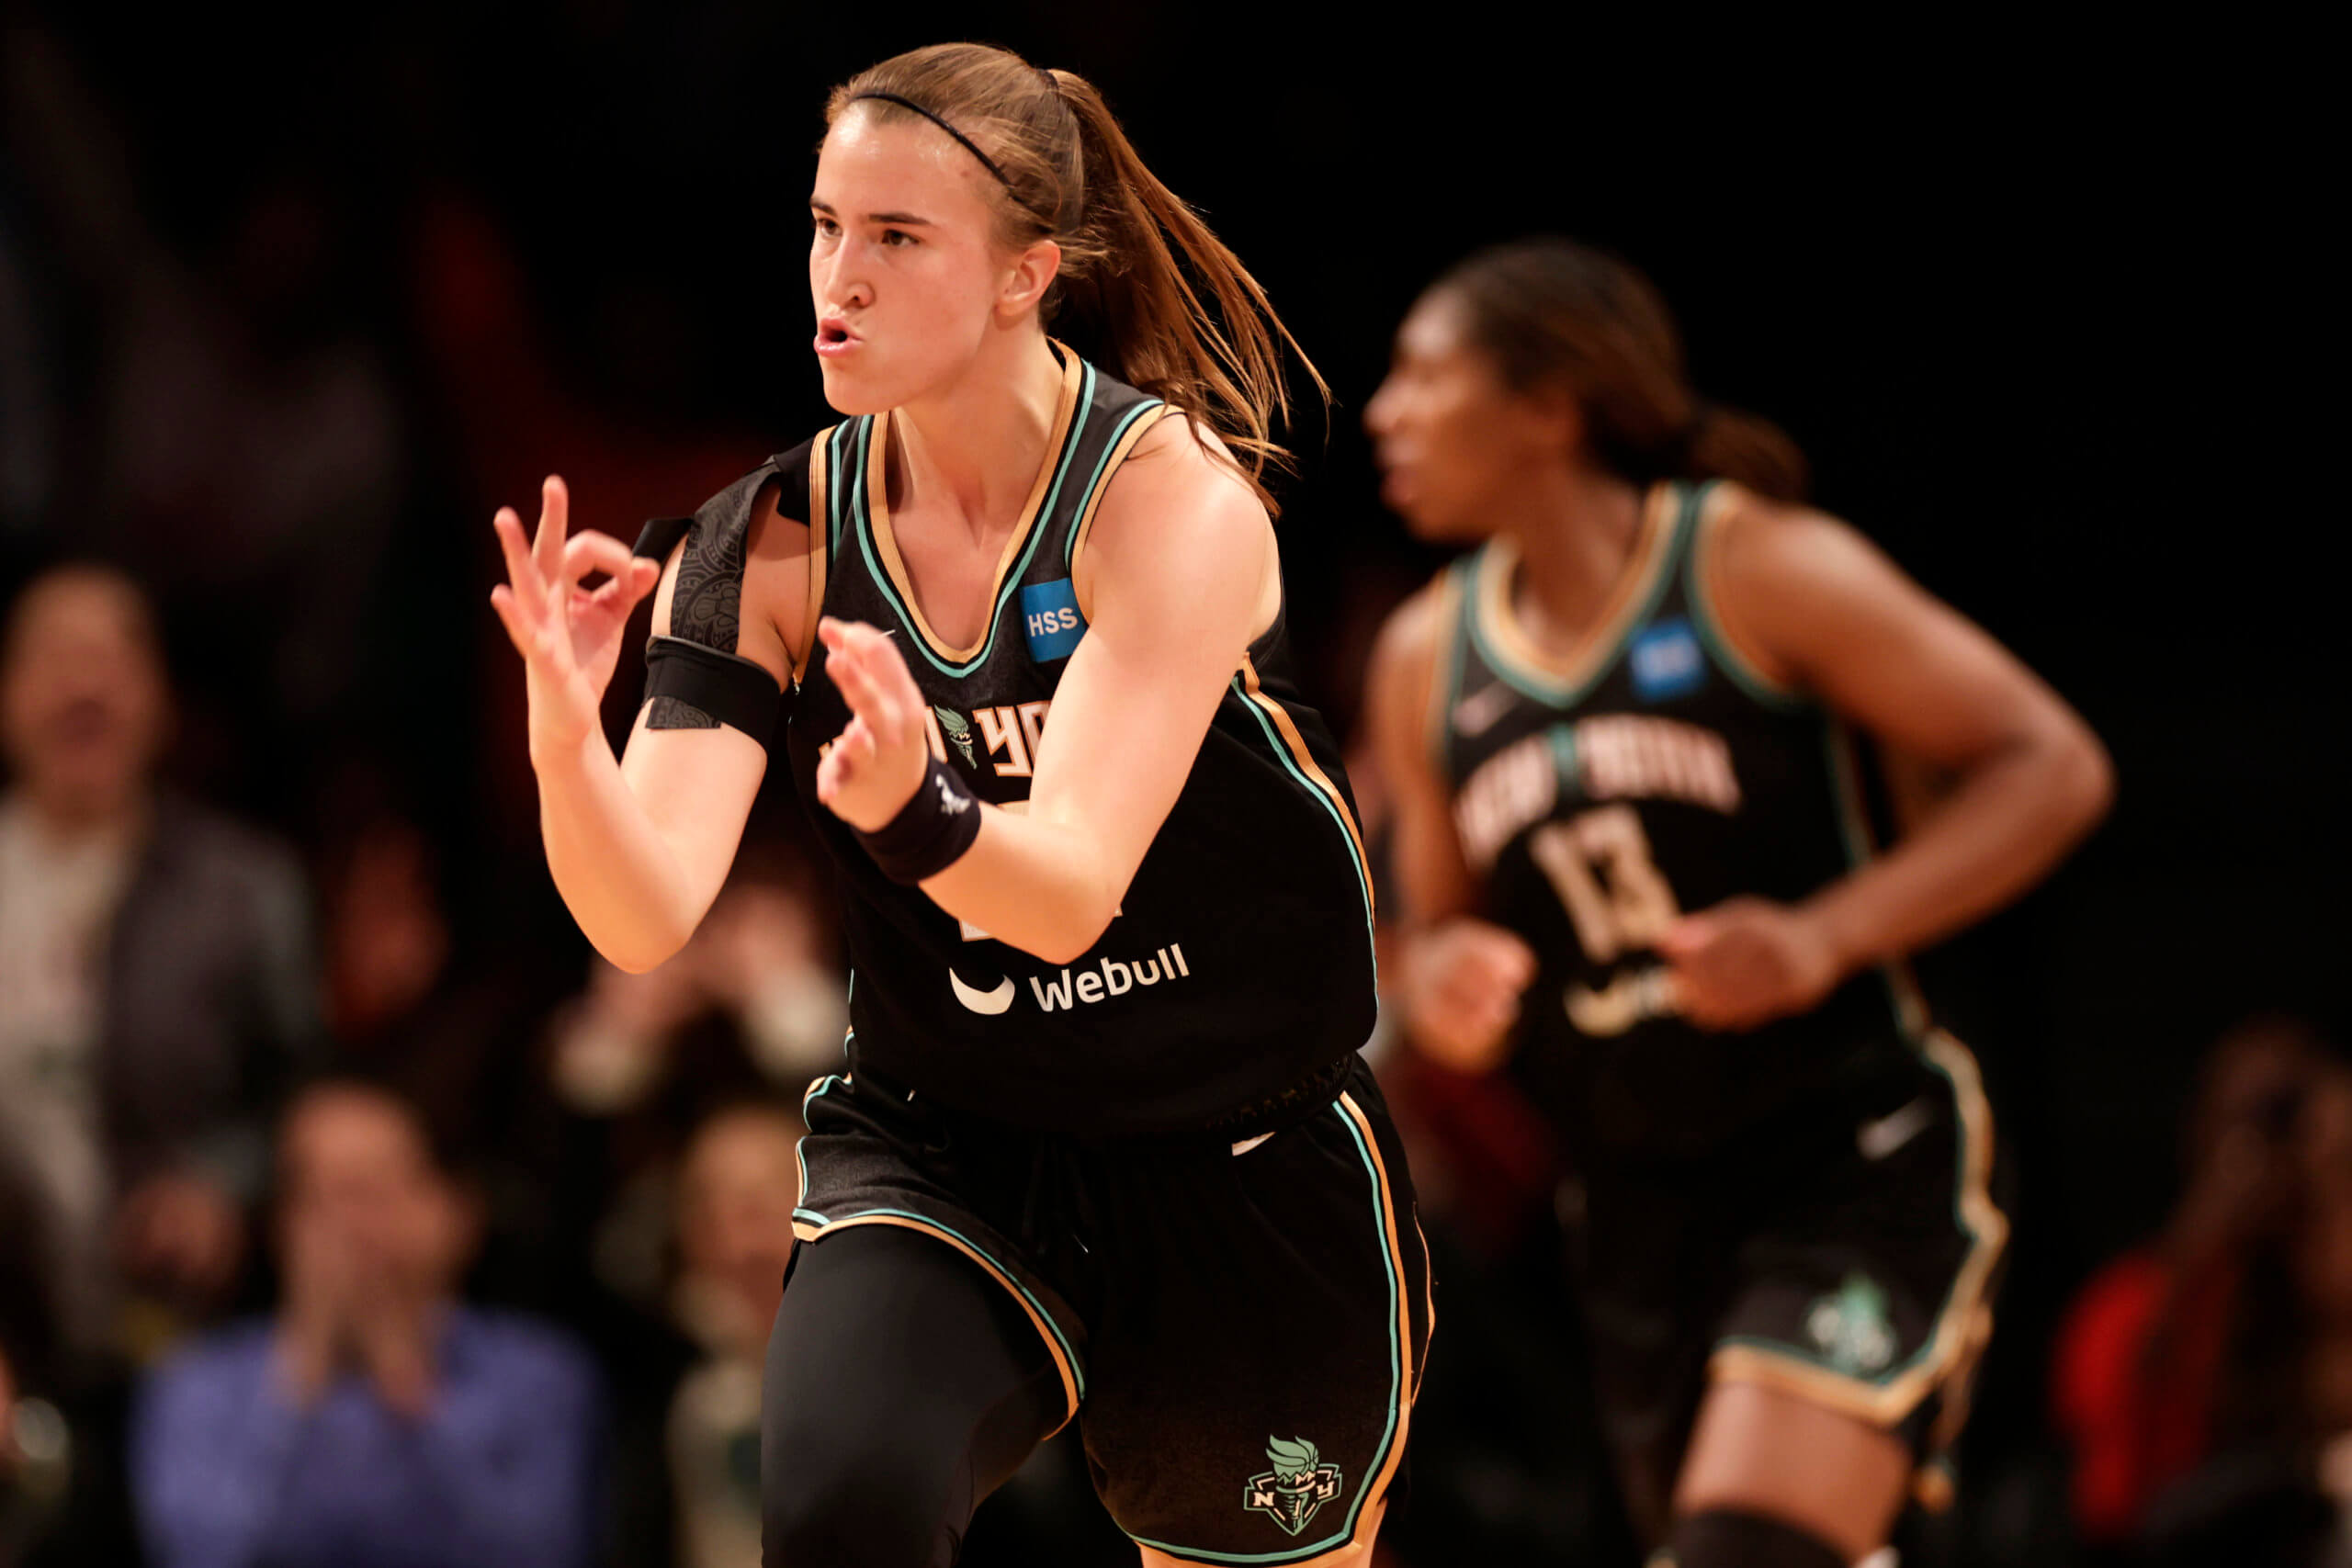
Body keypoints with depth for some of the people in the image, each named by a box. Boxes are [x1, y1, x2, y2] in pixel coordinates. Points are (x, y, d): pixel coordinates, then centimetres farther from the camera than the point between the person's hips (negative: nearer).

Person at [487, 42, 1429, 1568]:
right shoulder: (779, 541, -8)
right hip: (939, 1148, 1)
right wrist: (565, 737, -39)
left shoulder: (1175, 496, -18)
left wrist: (911, 813, -51)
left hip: (1244, 1170, -1)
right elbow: (649, 918, -19)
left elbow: (1070, 891, -30)